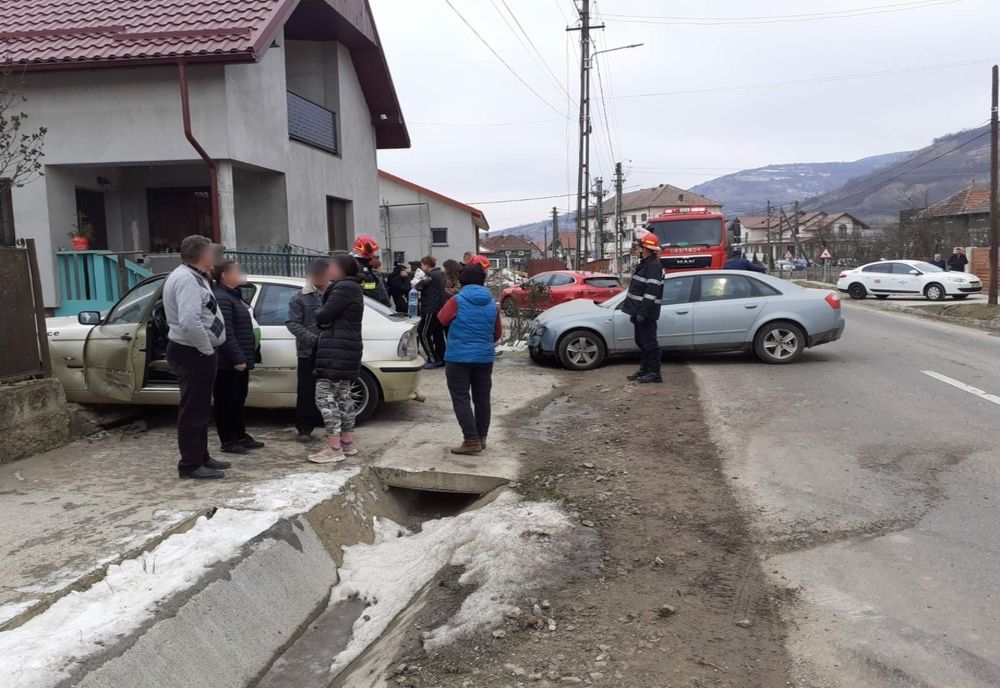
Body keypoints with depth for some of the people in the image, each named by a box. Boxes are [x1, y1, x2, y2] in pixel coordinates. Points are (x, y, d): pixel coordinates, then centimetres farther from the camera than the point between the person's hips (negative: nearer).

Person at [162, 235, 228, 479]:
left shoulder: (193, 276, 15)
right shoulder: (186, 279, -18)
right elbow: (189, 322, -31)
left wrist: (207, 349, 14)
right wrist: (207, 349, -19)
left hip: (196, 352, 11)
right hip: (192, 353, -11)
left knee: (199, 408, 17)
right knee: (193, 409, -5)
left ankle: (201, 458, 27)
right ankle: (190, 465, 2)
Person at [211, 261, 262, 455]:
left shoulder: (233, 295, 18)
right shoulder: (221, 298, -16)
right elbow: (226, 333, -23)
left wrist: (243, 357, 20)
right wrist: (237, 358, -25)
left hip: (239, 360, 10)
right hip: (228, 363, -10)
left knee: (238, 400, 17)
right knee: (226, 401, -2)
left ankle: (240, 436, 26)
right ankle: (227, 441, 5)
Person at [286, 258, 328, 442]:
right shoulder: (301, 298, 0)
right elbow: (292, 323, -5)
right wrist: (312, 338, -18)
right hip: (308, 352, -2)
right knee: (306, 392, 5)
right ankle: (304, 428, 16)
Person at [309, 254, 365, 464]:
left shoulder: (344, 288, -14)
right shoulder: (352, 288, 21)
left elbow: (323, 316, -19)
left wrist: (321, 317, 3)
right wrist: (325, 320, -4)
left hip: (336, 351, -11)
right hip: (345, 350, 11)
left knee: (326, 396, -9)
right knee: (343, 396, 14)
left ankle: (334, 448, -9)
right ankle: (347, 443, 20)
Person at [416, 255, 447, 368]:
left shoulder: (430, 275, -12)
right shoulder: (441, 274, 14)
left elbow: (418, 286, -14)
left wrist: (417, 281, 8)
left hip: (431, 309, -9)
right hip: (440, 308, 9)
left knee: (424, 334, -4)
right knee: (438, 334, 12)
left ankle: (434, 360, -6)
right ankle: (442, 359, 14)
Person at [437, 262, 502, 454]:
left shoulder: (457, 301, -10)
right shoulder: (492, 304, 5)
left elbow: (442, 319, 6)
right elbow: (498, 332, 12)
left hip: (459, 357, -5)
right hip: (485, 357, 5)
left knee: (461, 398, -1)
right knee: (482, 398, 14)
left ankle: (472, 440, -7)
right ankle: (481, 437, 22)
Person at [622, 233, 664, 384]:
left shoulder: (653, 266, -16)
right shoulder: (644, 264, 17)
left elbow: (651, 292, -23)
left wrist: (643, 312, -25)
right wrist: (634, 311, 22)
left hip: (646, 314, -10)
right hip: (639, 312, 10)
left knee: (649, 342, -5)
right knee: (641, 342, 16)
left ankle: (654, 373, 1)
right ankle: (644, 369, 25)